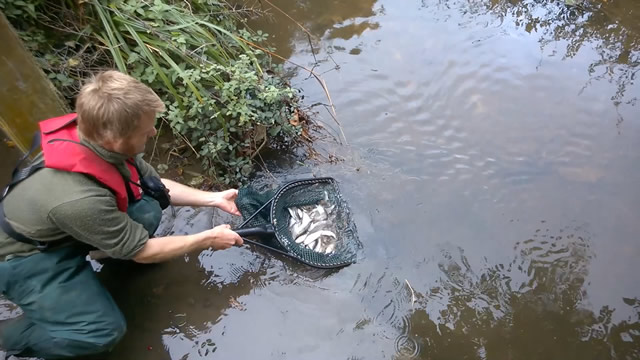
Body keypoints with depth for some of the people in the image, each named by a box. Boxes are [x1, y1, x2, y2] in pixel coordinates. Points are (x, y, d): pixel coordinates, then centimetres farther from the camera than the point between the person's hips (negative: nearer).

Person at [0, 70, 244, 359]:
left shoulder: (93, 137, -22)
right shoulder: (78, 198, -42)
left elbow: (155, 184, -4)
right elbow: (142, 252, -25)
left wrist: (213, 198, -8)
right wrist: (208, 239, -16)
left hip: (63, 229, 6)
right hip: (24, 256, -6)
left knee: (147, 206, -17)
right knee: (106, 330, -13)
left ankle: (120, 247, 14)